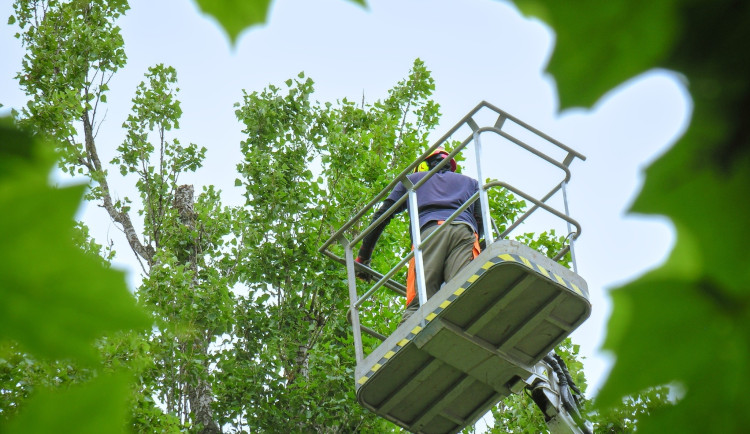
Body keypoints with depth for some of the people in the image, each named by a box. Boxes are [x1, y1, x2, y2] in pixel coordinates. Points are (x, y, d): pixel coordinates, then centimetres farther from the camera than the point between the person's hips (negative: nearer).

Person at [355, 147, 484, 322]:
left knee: (418, 304, -17)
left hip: (429, 232, 0)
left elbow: (381, 216, 28)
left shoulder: (412, 179, 36)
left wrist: (363, 257, 31)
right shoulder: (471, 182, 38)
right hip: (465, 232, 0)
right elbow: (481, 222, 22)